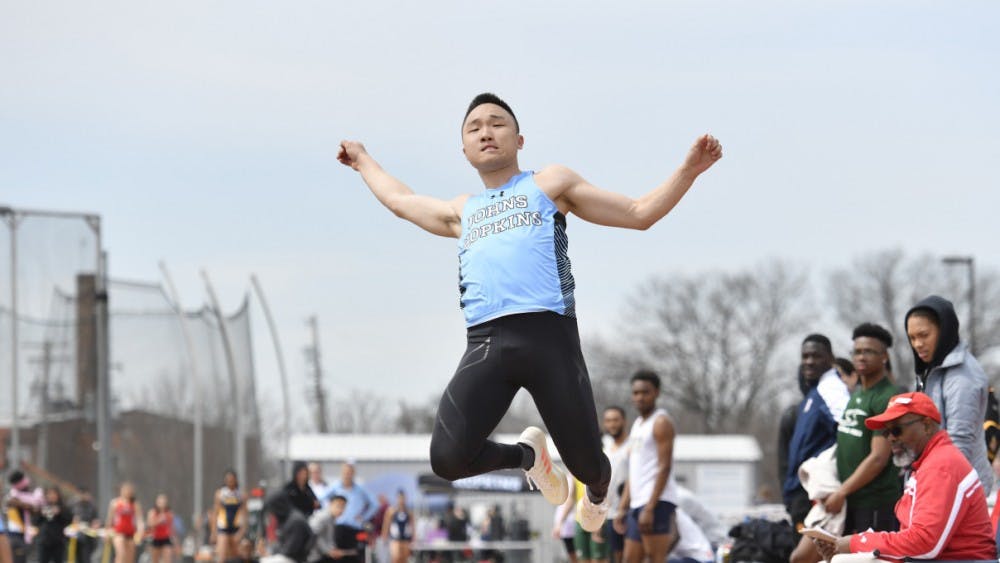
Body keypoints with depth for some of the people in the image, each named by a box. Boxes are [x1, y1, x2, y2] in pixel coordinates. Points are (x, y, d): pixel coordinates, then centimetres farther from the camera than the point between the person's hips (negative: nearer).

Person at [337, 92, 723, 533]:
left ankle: (597, 493, 37)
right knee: (448, 460, -17)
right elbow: (398, 199, 52)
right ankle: (526, 454, 17)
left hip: (547, 334, -3)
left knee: (585, 463, -4)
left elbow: (640, 214, 19)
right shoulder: (462, 212, 31)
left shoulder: (549, 184, 20)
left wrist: (688, 170, 7)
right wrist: (363, 161, 61)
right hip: (484, 343, 3)